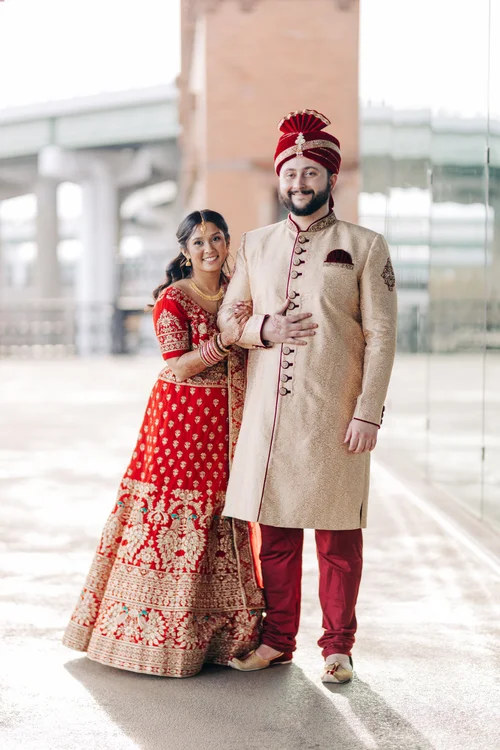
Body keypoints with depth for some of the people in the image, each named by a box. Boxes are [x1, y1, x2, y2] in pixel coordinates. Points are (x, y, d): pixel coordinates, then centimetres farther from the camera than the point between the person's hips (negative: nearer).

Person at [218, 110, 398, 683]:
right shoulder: (255, 245, 14)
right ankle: (277, 640, 21)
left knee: (338, 535, 3)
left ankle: (337, 647, 16)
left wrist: (368, 413, -10)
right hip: (268, 414, 3)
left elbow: (381, 336, -2)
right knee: (275, 530, 9)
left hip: (333, 415, -3)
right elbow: (225, 317, 16)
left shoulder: (365, 247, 2)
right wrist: (263, 328, -7)